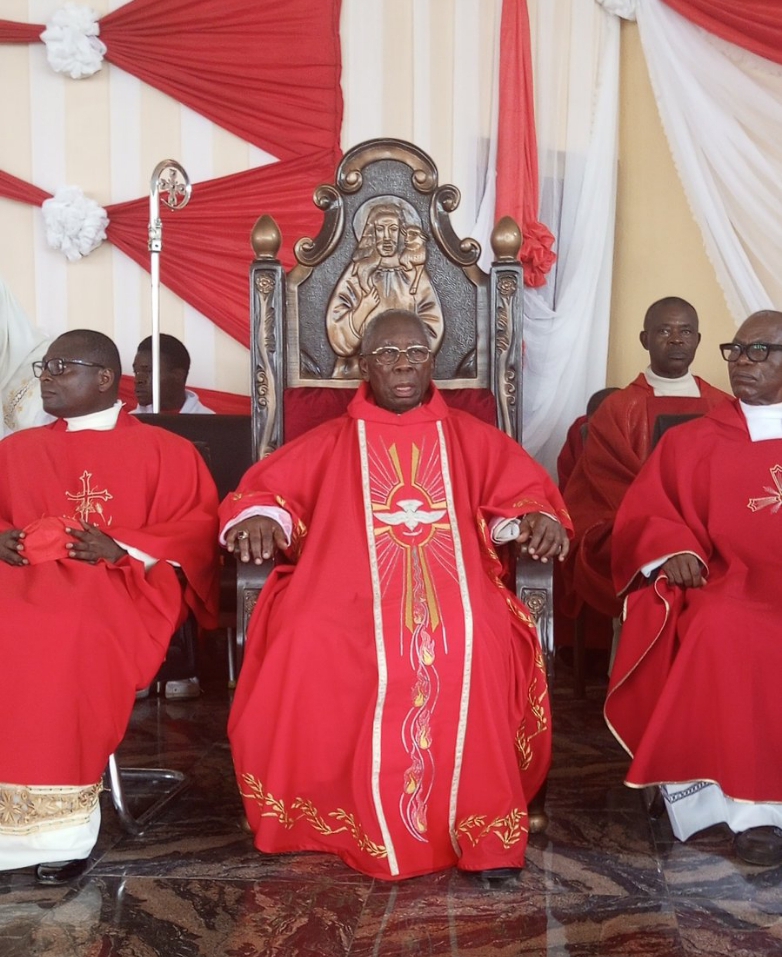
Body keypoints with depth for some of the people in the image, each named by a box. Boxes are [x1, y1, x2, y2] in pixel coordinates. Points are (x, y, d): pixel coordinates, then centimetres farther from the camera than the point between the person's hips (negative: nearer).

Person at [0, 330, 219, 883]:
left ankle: (62, 820, -26)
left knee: (66, 636, -37)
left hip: (120, 584, -3)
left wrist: (121, 548, -12)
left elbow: (198, 528, 1)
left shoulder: (164, 451, 10)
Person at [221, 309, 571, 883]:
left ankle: (482, 825, -23)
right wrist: (261, 518, -10)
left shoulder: (471, 439, 20)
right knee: (308, 642, -32)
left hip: (451, 587, 0)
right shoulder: (329, 444, 19)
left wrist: (536, 519, -7)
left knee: (479, 648, -33)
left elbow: (524, 490, 17)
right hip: (350, 589, 0)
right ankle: (340, 815, -19)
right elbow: (265, 488, 14)